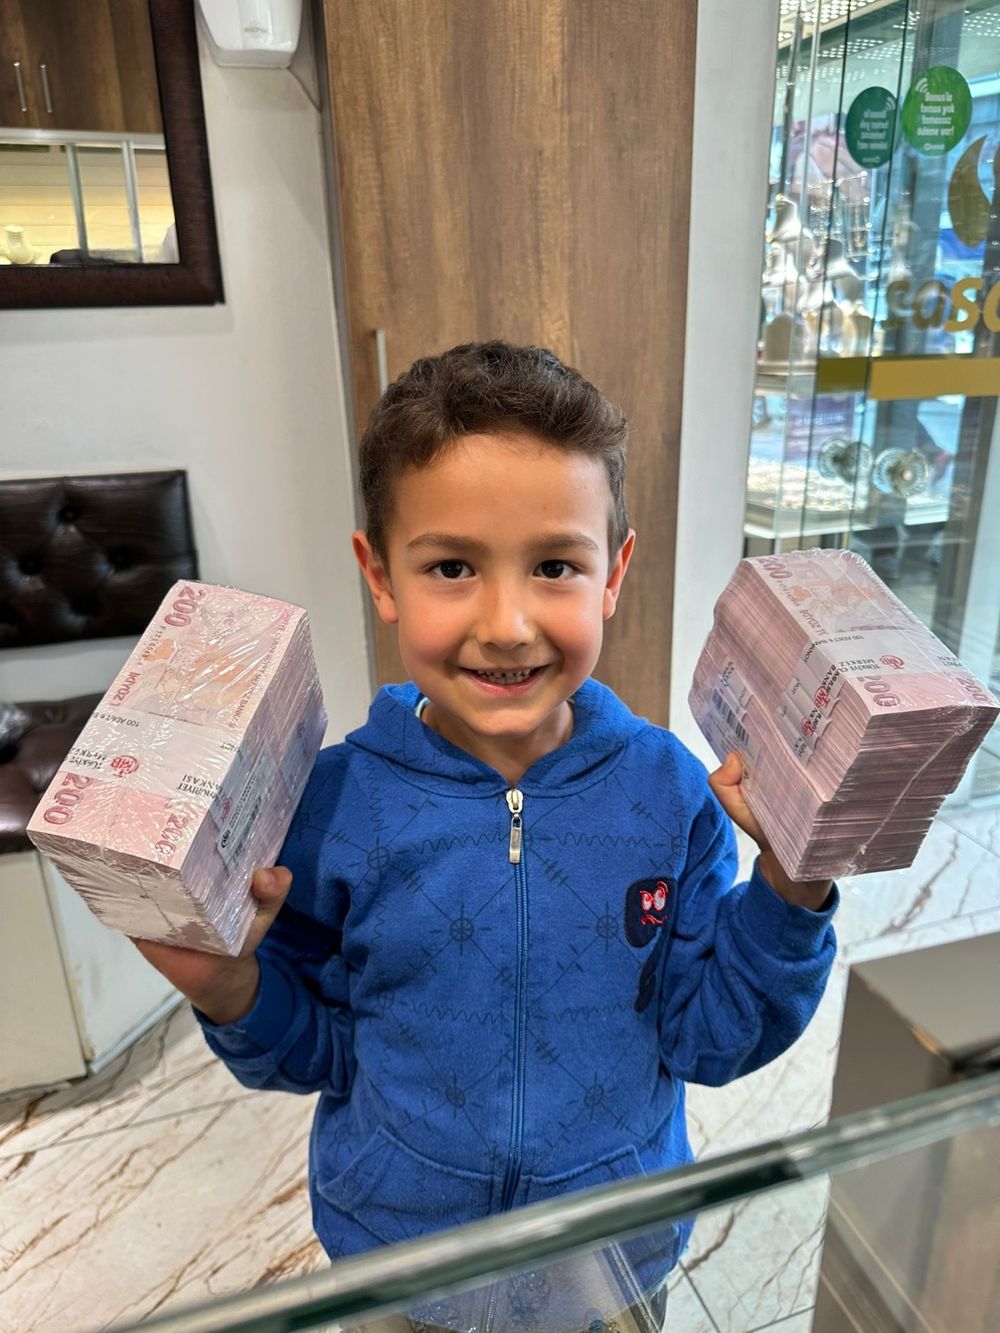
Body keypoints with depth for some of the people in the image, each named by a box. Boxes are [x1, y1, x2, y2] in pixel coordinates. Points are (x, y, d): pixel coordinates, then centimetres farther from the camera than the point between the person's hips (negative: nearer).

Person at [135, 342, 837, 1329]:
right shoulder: (335, 804, -22)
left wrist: (789, 887, -24)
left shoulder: (668, 790, -19)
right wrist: (231, 992, -27)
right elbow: (314, 1051, -8)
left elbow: (708, 1038, -11)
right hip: (394, 1248, 0)